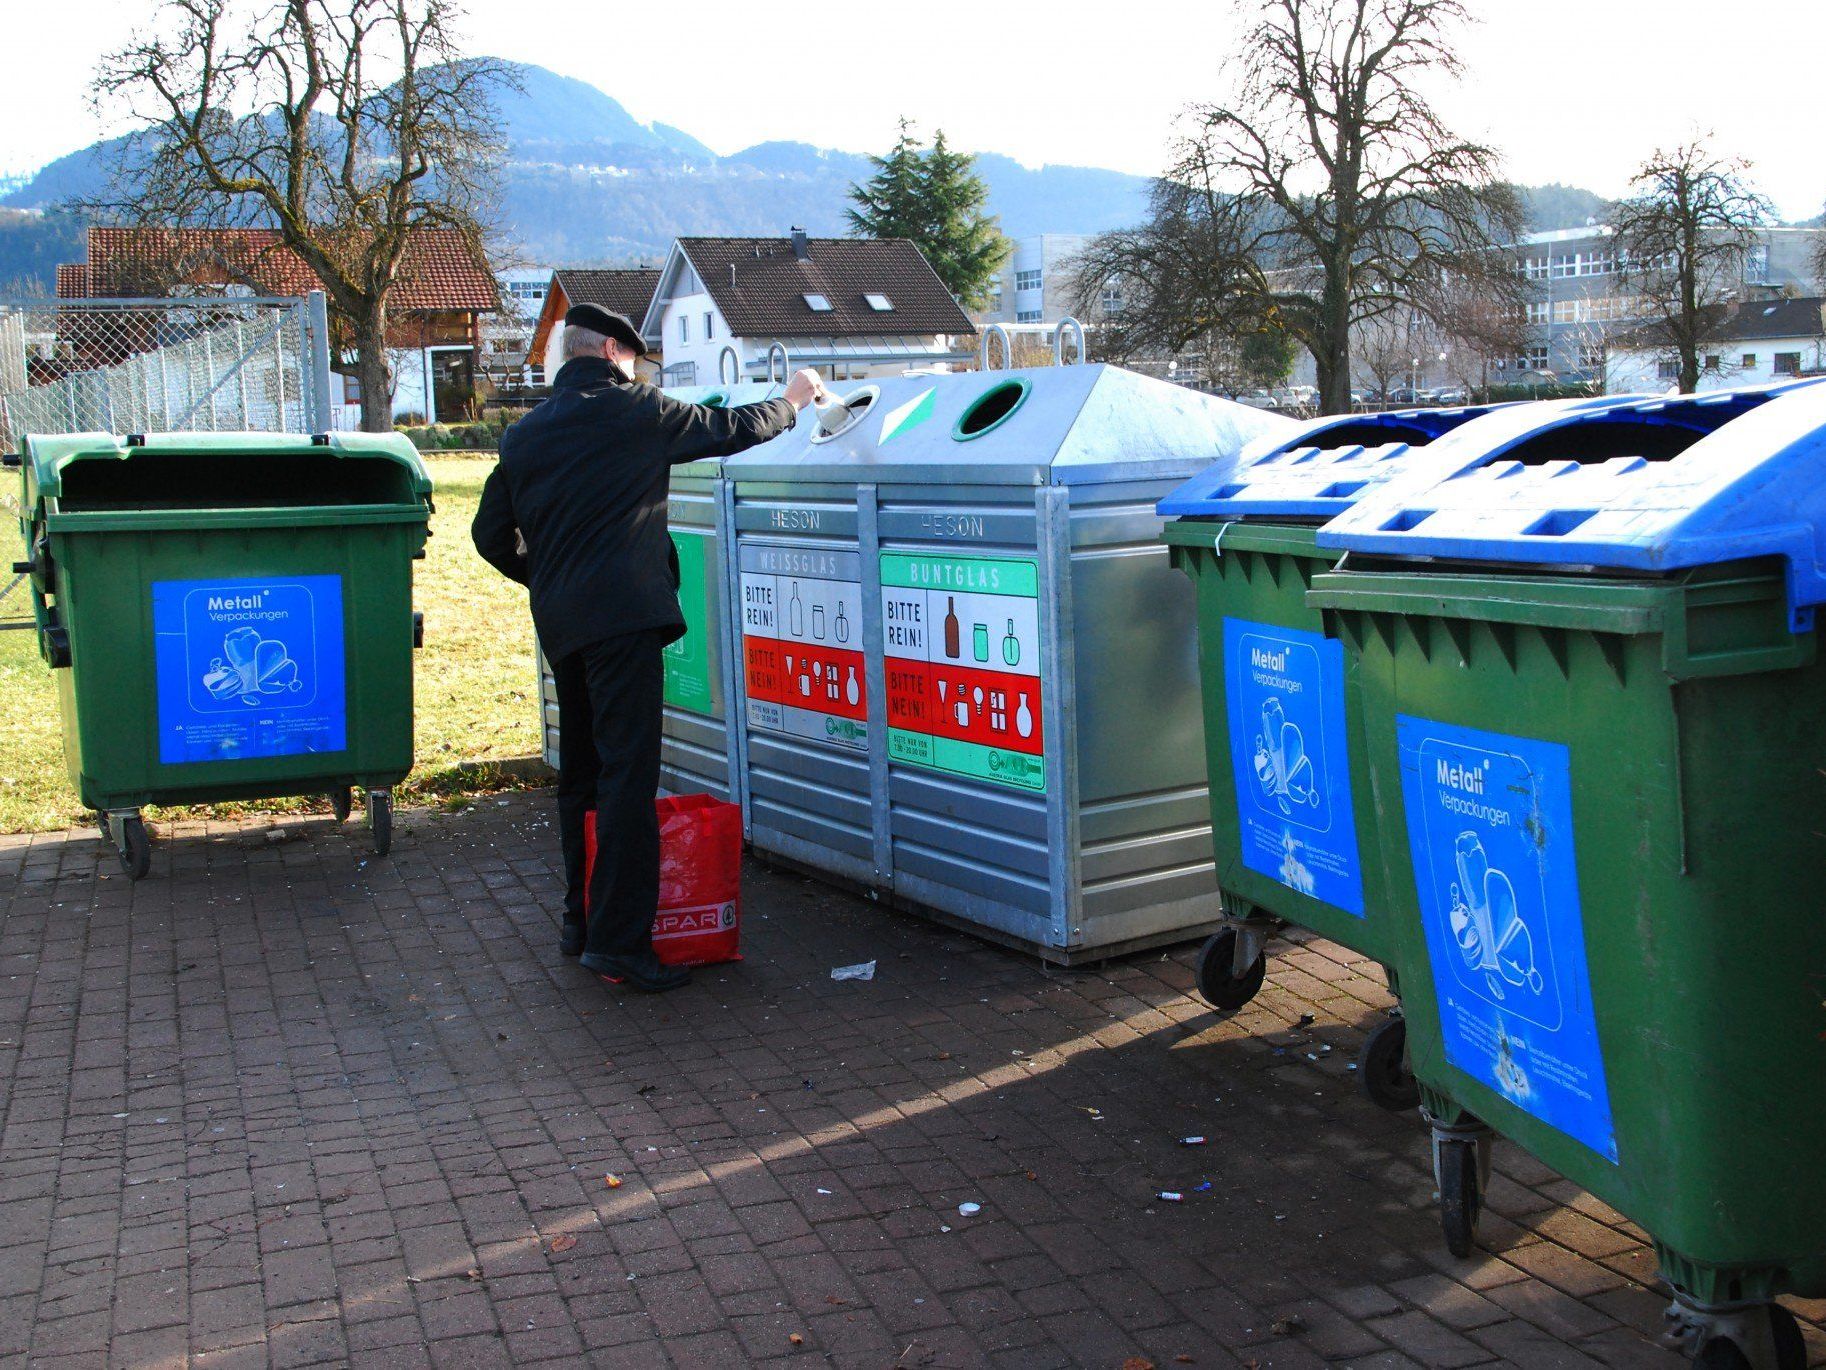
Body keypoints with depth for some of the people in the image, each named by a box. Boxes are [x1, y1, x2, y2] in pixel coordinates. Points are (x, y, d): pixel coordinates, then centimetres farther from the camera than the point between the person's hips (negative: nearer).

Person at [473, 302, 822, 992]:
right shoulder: (633, 410, -2)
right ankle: (619, 940, -13)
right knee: (627, 775, -10)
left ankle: (579, 920, 26)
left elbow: (492, 535, 18)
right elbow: (730, 429, 7)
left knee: (581, 773, 17)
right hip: (622, 616, -7)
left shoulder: (523, 435, 15)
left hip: (559, 623, 8)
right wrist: (791, 401, 23)